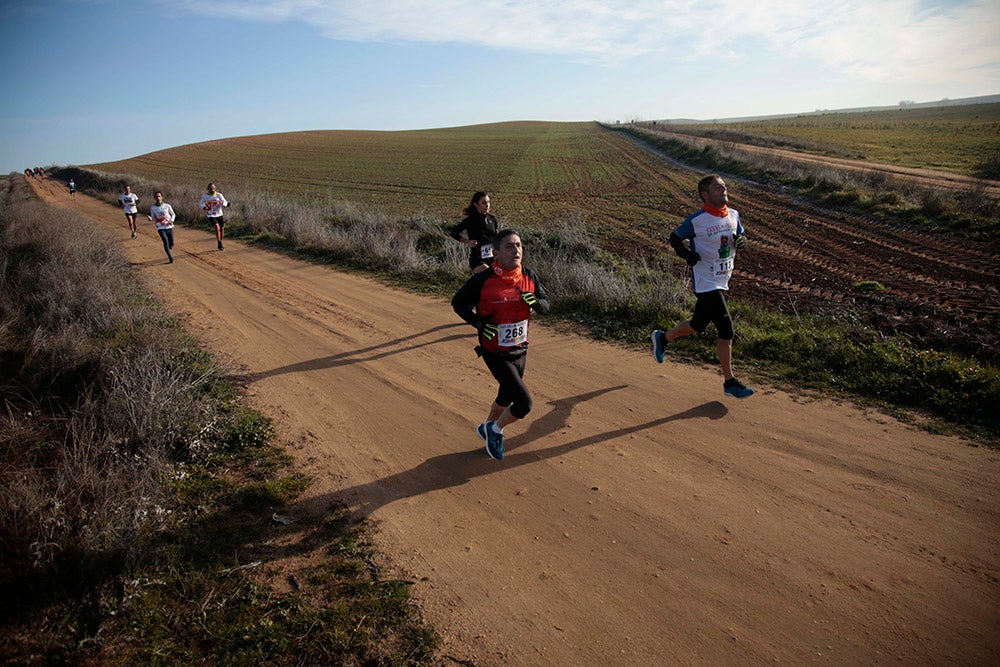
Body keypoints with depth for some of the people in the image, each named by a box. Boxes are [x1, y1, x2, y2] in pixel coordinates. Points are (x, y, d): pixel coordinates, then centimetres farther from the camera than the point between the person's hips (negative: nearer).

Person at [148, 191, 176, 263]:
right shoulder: (152, 208, 1)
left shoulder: (167, 206, -1)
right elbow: (153, 218, 8)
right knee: (165, 242, -15)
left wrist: (171, 221, -9)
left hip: (169, 227, 1)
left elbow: (173, 214, 9)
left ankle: (168, 249, 40)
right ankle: (170, 258, -6)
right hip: (160, 228, -1)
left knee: (171, 244, 3)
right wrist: (149, 218, -15)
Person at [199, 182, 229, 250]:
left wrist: (221, 202, -40)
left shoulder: (219, 195, -10)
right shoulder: (205, 196, -7)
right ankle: (220, 244, -15)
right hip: (210, 216, -2)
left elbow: (225, 203, -17)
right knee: (217, 227, -24)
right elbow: (201, 203, 12)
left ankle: (220, 243, 35)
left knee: (222, 228, 12)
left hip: (219, 215, 2)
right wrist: (203, 207, -9)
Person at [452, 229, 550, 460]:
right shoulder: (482, 280, -20)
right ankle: (495, 429, 19)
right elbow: (458, 302, -6)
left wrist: (535, 302, -17)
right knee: (524, 403, -10)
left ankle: (487, 428, 52)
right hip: (496, 354, -6)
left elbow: (546, 304, 6)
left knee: (507, 397, 24)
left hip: (521, 351, 6)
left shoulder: (529, 277, -6)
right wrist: (479, 323, -21)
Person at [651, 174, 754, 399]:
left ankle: (662, 338, 39)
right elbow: (674, 238, -2)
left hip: (723, 282, 7)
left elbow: (741, 236, 20)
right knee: (726, 331, -8)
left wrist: (741, 241, -5)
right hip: (706, 284, -7)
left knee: (697, 326, 16)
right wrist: (687, 255, -21)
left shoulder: (734, 215, 5)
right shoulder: (696, 220, -13)